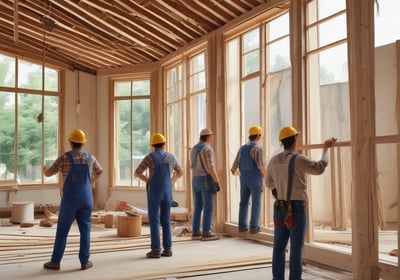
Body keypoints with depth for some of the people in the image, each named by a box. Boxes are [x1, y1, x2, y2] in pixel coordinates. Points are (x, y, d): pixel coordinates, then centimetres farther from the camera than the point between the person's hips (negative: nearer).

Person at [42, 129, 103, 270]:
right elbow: (100, 171, 25)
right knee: (85, 230, 8)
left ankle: (55, 261, 13)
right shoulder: (90, 158, 4)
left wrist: (44, 168, 30)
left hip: (69, 200, -3)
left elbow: (48, 173, 4)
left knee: (62, 230, 8)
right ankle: (84, 261, 8)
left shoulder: (64, 157, -9)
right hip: (86, 199, 3)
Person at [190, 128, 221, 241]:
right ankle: (206, 233, -1)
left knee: (198, 207, 10)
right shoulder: (207, 149, -15)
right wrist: (217, 182, -16)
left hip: (196, 181, 8)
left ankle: (196, 232, 11)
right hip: (207, 181, -8)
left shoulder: (194, 148, 12)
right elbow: (210, 168, -20)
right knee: (208, 208, -3)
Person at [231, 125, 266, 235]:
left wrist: (233, 170, 28)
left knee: (244, 203, 11)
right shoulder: (258, 148, -13)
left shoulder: (242, 148, 6)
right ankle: (253, 227, 3)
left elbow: (236, 163, 6)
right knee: (256, 204, 2)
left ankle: (242, 226, 13)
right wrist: (265, 178, -4)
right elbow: (261, 166, -18)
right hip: (255, 180, -6)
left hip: (244, 179, 6)